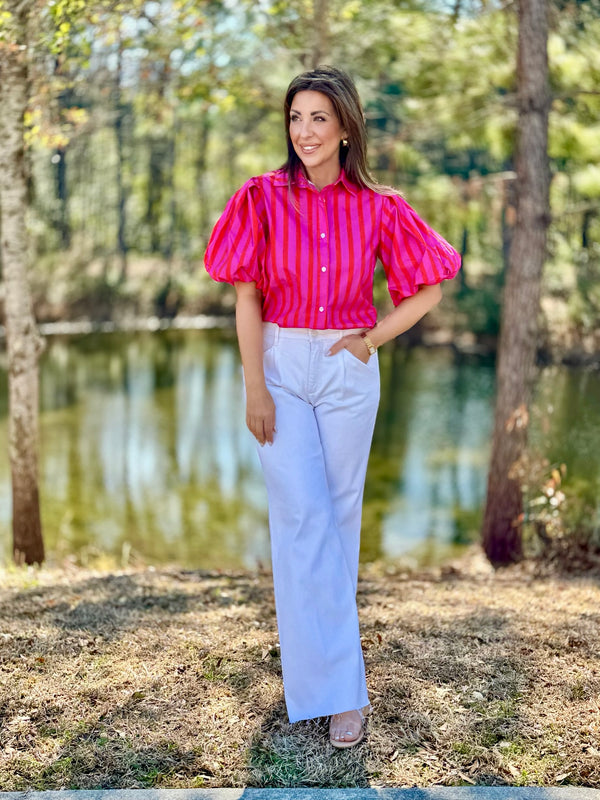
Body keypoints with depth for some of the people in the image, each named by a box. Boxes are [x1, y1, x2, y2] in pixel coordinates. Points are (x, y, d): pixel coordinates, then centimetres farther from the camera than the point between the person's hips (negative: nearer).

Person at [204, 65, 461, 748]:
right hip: (281, 365, -1)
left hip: (348, 370, 1)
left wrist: (374, 338, -2)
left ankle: (324, 619, 31)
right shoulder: (263, 198, -4)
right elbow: (246, 298, -4)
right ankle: (336, 687, 1)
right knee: (300, 516, -4)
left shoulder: (377, 207, -2)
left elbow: (429, 285, 6)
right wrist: (255, 386, -8)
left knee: (341, 509, 9)